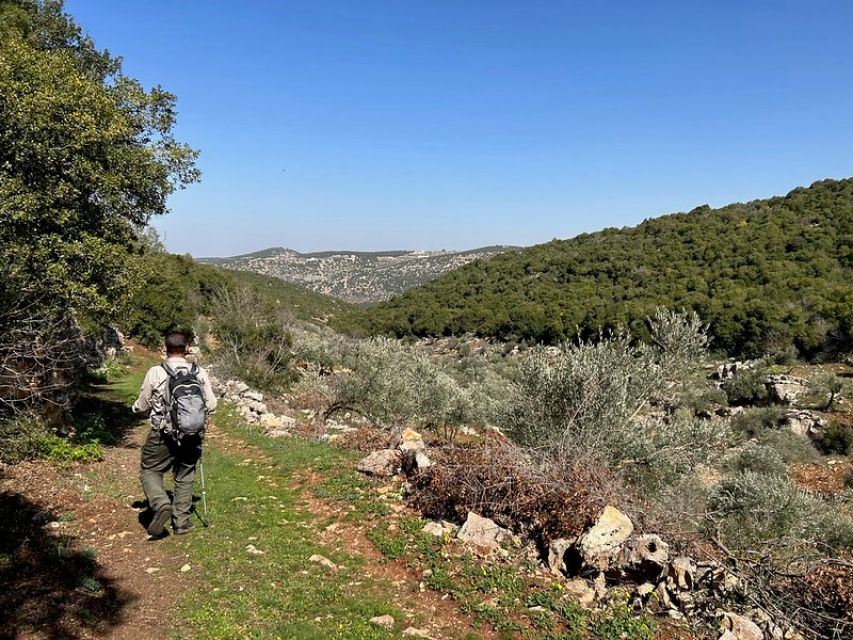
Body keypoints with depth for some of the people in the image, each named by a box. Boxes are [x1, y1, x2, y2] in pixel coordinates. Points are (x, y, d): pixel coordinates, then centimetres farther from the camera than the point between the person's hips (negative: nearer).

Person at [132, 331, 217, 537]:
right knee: (185, 477, 16)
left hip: (162, 436, -2)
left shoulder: (156, 373, -10)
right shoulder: (200, 373, -4)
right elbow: (211, 405, 0)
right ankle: (181, 521, 20)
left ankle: (161, 505, -8)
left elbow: (142, 406, -1)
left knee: (149, 471, 15)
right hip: (191, 436, 2)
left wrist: (135, 406, 23)